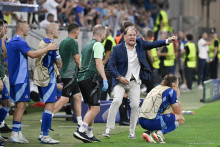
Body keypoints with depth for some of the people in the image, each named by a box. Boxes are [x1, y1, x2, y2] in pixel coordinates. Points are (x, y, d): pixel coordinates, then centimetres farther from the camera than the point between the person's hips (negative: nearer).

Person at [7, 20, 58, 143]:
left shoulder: (12, 41, 17)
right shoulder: (19, 42, -15)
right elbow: (32, 54, -24)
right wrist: (48, 48, -16)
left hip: (14, 78, 10)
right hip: (21, 78, -10)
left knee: (20, 105, 13)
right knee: (21, 105, -9)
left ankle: (17, 133, 14)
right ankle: (15, 134, -10)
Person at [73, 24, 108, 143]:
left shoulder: (87, 46, 22)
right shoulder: (97, 45, -6)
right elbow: (98, 63, -17)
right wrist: (104, 79, -21)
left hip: (81, 78, 9)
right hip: (91, 79, -9)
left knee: (91, 108, 14)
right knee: (95, 108, -10)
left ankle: (90, 135, 13)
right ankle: (80, 131, -19)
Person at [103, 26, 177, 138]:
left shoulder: (140, 44, 4)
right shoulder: (118, 49, -5)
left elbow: (153, 44, 2)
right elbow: (110, 65, -5)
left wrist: (168, 41, -13)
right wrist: (119, 77, -16)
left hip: (135, 82, 3)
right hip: (121, 81, -3)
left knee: (135, 105, -6)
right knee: (117, 100, -22)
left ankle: (132, 132, 7)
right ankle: (108, 128, -18)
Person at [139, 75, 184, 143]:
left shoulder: (157, 88, 25)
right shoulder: (171, 91, 2)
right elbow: (178, 112, 5)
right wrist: (177, 97, 18)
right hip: (152, 121, -8)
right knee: (181, 119, 5)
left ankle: (148, 132, 10)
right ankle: (160, 133, -12)